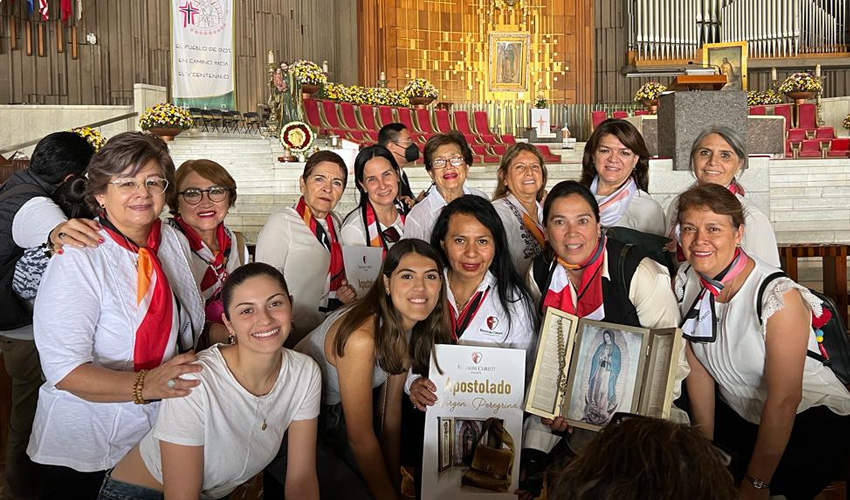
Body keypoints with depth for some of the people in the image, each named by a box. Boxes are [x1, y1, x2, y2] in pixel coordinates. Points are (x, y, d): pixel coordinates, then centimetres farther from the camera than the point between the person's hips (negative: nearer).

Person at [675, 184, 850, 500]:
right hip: (739, 414, 5)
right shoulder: (685, 282, -8)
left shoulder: (778, 298, -26)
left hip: (813, 418, -5)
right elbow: (698, 370, -2)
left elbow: (784, 401, -24)